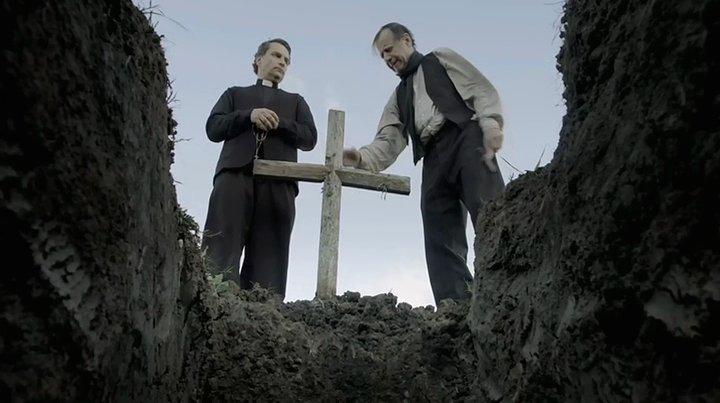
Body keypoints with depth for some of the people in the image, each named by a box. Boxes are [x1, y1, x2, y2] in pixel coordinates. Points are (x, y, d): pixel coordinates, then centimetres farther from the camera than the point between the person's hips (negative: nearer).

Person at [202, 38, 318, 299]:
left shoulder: (295, 102, 32)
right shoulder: (235, 94, 30)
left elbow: (309, 138, 15)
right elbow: (213, 128, 13)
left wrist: (279, 123, -2)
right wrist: (249, 116, -3)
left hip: (278, 182, 1)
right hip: (235, 175, -1)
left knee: (268, 261, -13)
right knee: (219, 253, -17)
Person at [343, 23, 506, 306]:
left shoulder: (441, 59, 21)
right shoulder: (398, 97, 31)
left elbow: (482, 89, 7)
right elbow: (387, 143, 16)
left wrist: (490, 124, -13)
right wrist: (362, 157, -6)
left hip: (465, 139, -5)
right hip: (434, 160, 5)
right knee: (441, 242, -9)